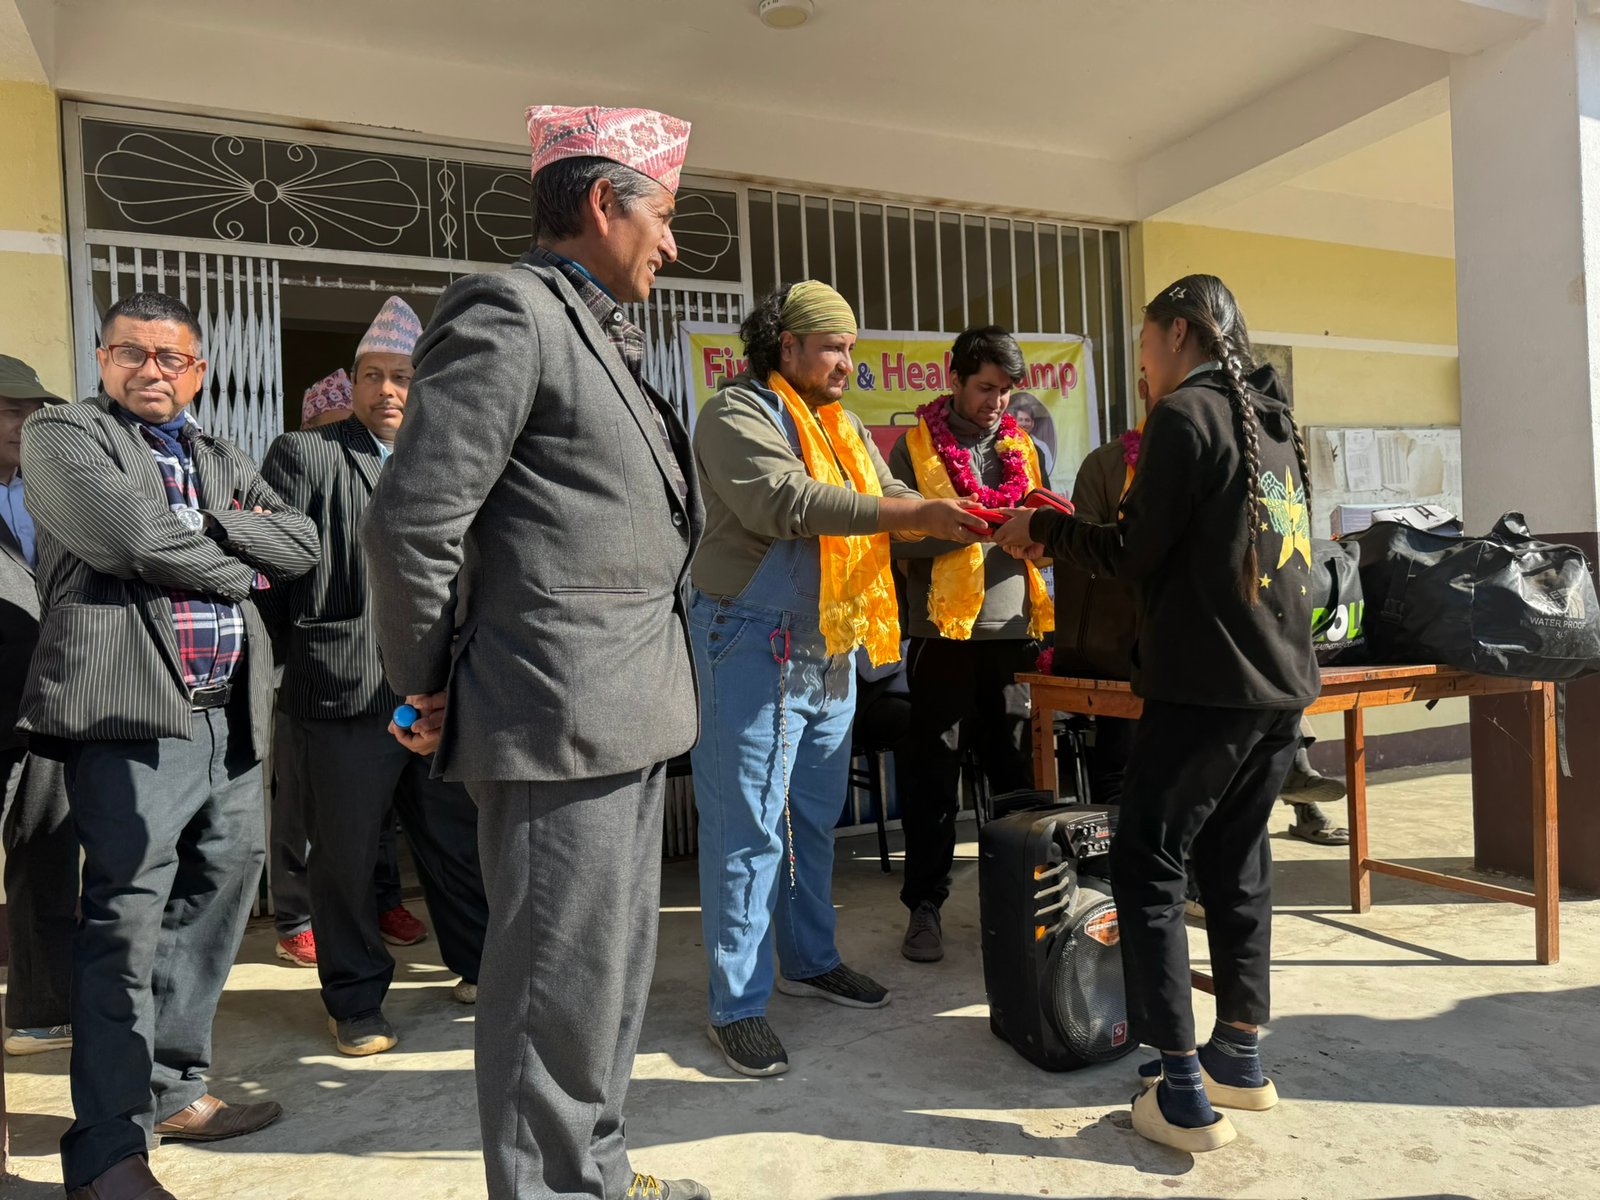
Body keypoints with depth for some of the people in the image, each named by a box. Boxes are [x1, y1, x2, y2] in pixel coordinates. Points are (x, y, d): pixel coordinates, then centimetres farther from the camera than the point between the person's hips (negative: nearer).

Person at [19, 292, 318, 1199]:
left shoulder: (225, 460, 22)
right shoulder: (62, 432, 3)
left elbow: (302, 544, 9)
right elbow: (132, 538, -14)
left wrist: (207, 528, -5)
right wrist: (233, 566, 0)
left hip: (230, 714, 7)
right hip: (135, 710, -7)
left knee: (217, 899, 12)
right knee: (126, 920, -5)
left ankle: (173, 1088, 28)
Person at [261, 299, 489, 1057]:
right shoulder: (304, 455, -2)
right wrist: (294, 660, -6)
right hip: (343, 693, -4)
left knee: (459, 841, 15)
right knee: (345, 858, 9)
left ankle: (481, 967, 33)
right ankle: (356, 1002, 27)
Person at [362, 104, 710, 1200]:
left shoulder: (604, 335, 18)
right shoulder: (509, 313, -11)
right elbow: (410, 523, -17)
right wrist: (431, 692, -6)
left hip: (629, 715, 10)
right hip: (559, 719, -9)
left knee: (616, 966, 20)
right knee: (561, 981, 4)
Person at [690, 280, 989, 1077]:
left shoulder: (842, 425, 17)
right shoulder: (737, 414, -9)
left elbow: (891, 499, 15)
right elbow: (784, 501, -24)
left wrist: (958, 520, -5)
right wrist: (913, 515, -25)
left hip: (830, 647, 8)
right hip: (754, 645, -8)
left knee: (814, 817, 17)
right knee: (747, 830, -2)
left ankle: (808, 960, 33)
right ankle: (737, 1005, 9)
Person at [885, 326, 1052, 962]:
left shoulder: (1021, 446, 14)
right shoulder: (917, 445, 1)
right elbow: (900, 535, -9)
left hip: (1012, 630, 4)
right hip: (946, 632, -4)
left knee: (1018, 770, 11)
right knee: (936, 777, 3)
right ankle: (924, 906, 15)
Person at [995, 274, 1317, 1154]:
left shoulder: (1184, 415, -9)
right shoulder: (1273, 423, 16)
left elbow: (1136, 555, -10)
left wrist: (1042, 529, 4)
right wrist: (1070, 533, 22)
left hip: (1207, 684, -8)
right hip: (1282, 683, 8)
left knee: (1146, 866, 0)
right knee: (1236, 860, 16)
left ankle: (1184, 1092, 0)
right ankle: (1240, 1057, 23)